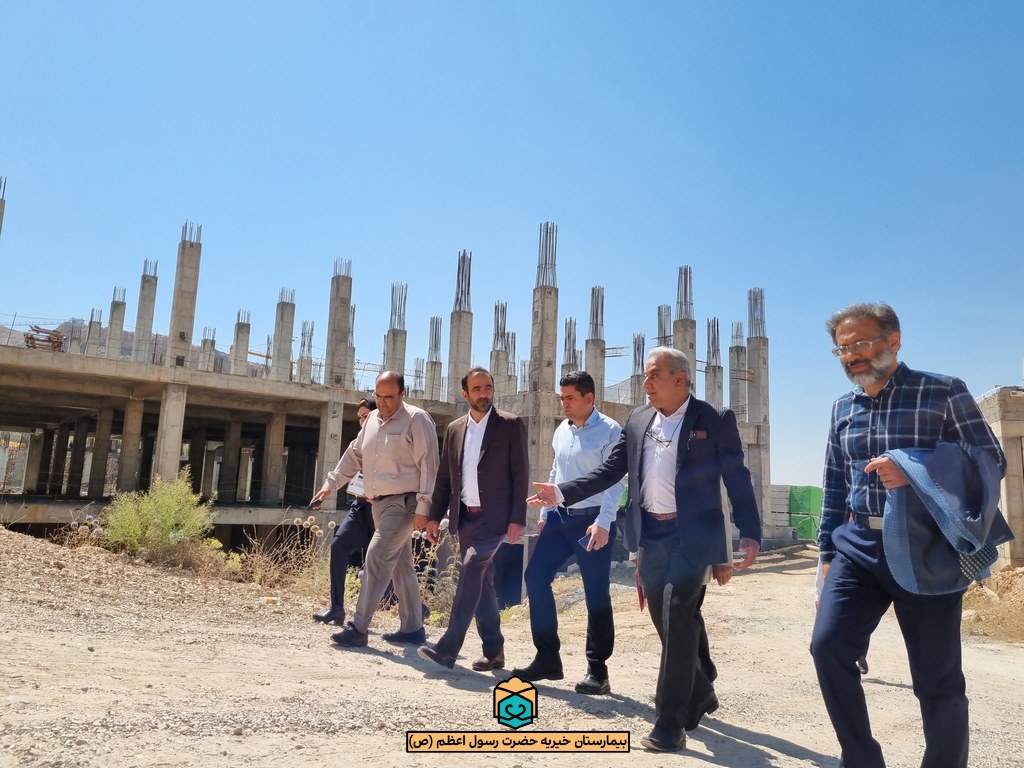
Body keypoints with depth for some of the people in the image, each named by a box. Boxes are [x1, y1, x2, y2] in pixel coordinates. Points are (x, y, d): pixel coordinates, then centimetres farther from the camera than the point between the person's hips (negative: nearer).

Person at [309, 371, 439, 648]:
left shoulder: (417, 419, -11)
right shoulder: (372, 419, 12)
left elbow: (428, 465, -15)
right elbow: (354, 455, 20)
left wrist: (423, 507, -20)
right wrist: (331, 483, 11)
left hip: (403, 503, -8)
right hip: (379, 503, 8)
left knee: (377, 558, -15)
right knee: (400, 565, 13)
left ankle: (358, 627, -9)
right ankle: (412, 628, 22)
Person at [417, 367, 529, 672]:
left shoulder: (511, 425, -3)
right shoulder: (454, 429, 11)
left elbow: (521, 474, -7)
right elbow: (444, 477, 14)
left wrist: (518, 519, -13)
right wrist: (435, 516, 9)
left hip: (494, 515, -6)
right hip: (465, 517, 6)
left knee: (471, 570, -18)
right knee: (480, 581, 10)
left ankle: (448, 647, -14)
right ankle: (494, 651, 20)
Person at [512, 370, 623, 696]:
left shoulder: (609, 431, -10)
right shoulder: (561, 431, 11)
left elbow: (615, 481, -15)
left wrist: (603, 523, -22)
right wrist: (544, 513, 15)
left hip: (592, 521, -7)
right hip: (560, 517, 7)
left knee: (596, 595, 0)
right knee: (536, 576, 4)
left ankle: (597, 670, 14)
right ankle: (547, 658, 16)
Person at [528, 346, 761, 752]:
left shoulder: (715, 421, -5)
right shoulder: (637, 420, 8)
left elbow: (738, 480, -5)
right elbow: (609, 471, 8)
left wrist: (750, 534, -15)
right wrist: (562, 492, -1)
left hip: (692, 535, -5)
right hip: (650, 536, 5)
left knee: (678, 620, -11)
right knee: (667, 624, 13)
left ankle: (669, 724, 0)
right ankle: (699, 694, 37)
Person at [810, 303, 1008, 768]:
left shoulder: (943, 392, -4)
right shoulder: (843, 409, 11)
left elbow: (990, 461, -7)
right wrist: (827, 552, 13)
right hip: (857, 546, 4)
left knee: (937, 679, 5)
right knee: (828, 644, -10)